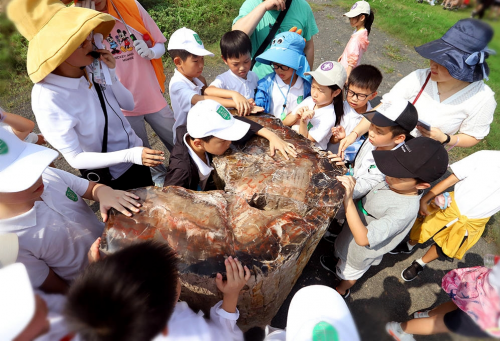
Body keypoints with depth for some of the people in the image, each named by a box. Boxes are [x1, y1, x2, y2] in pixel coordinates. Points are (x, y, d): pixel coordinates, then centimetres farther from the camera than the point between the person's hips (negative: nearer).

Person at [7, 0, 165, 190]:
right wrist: (129, 155, -36)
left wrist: (111, 73, -19)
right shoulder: (48, 99, -27)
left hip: (135, 154, 6)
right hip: (111, 176, -5)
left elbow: (129, 105, -2)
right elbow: (75, 158, -24)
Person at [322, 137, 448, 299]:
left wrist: (348, 200, -50)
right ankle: (339, 265, 68)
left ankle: (340, 291, 58)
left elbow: (363, 239, -44)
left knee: (349, 275, 28)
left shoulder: (405, 210, -40)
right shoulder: (394, 183, -19)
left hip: (360, 251, -5)